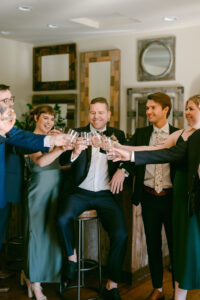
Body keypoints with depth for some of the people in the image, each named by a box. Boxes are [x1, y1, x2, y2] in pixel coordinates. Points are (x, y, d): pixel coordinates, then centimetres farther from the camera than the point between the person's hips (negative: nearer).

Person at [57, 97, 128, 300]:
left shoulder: (117, 135, 11)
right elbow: (62, 161, -5)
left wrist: (122, 170, -18)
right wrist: (74, 153, -27)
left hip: (107, 194, 1)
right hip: (80, 192, 0)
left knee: (120, 235, -16)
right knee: (63, 218, -28)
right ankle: (72, 257, 2)